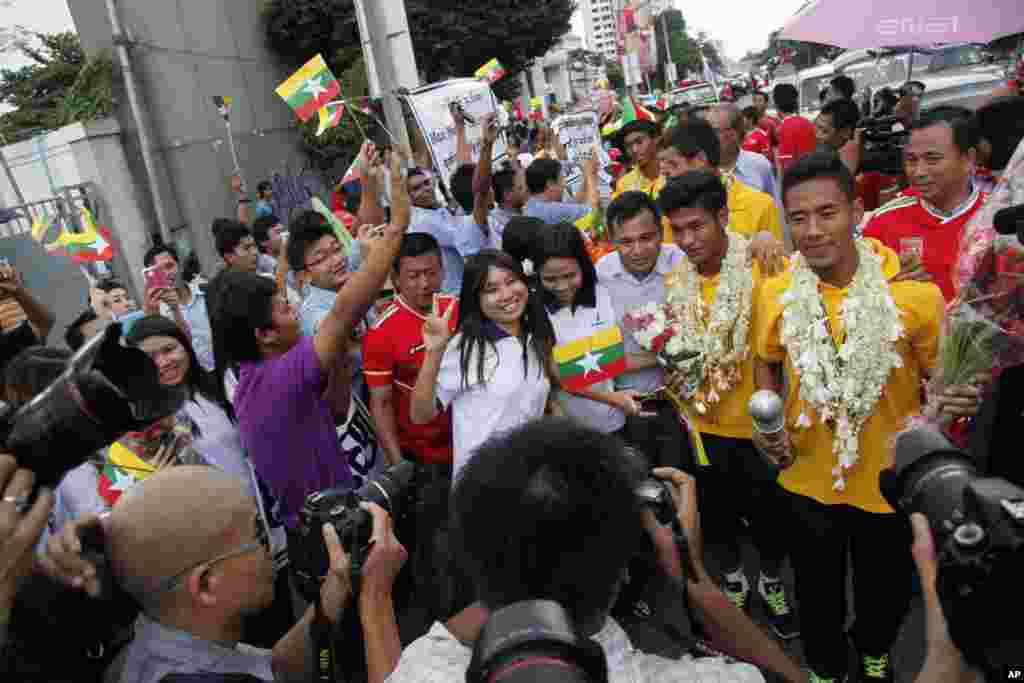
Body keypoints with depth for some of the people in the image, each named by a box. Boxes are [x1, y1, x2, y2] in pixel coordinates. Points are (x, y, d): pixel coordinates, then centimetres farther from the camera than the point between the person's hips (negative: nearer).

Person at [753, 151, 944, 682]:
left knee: (887, 591, 25)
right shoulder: (774, 294, -12)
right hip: (808, 477, 1)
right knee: (817, 593, 23)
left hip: (889, 479, -1)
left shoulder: (915, 293, -20)